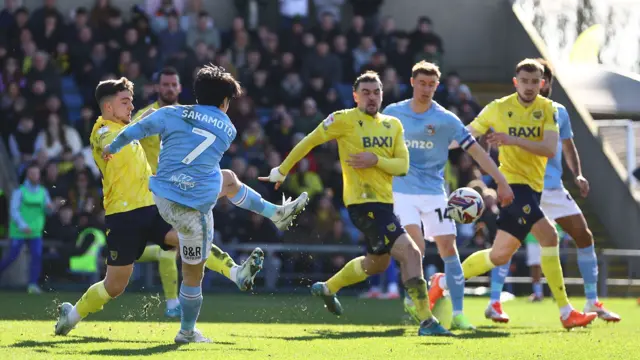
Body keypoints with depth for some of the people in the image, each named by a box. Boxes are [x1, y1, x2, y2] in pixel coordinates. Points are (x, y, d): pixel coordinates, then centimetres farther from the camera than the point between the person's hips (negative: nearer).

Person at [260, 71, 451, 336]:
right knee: (410, 252, -18)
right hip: (363, 202, -8)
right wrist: (281, 171, 5)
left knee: (377, 262, 24)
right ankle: (426, 321, -18)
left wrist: (375, 160, -15)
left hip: (384, 202, 8)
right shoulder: (344, 120, -7)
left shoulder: (393, 125, 10)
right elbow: (308, 142, 0)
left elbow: (403, 165, 3)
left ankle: (328, 288, 46)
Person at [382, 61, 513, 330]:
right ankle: (412, 298, 4)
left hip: (434, 192, 1)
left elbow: (476, 151, -3)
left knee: (449, 249, -4)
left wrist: (501, 181, -8)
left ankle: (457, 313, 2)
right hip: (402, 191, -1)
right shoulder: (393, 113, 1)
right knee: (416, 247, -18)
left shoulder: (446, 120, -3)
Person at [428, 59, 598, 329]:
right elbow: (466, 135, 11)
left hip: (534, 185, 5)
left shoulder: (547, 109, 2)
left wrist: (514, 140, -23)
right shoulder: (499, 108, -2)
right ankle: (565, 312, -18)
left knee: (500, 255, 4)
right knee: (548, 235, -21)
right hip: (513, 182, -5)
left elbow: (550, 149, -12)